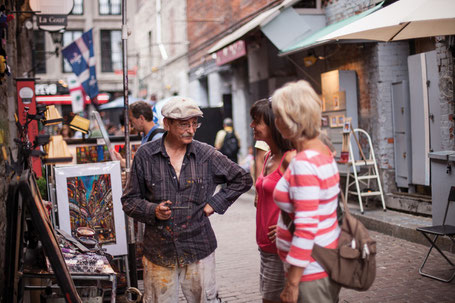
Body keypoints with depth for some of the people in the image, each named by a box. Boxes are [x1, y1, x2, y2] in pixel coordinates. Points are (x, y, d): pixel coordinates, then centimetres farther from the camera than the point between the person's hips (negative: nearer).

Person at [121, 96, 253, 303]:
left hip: (198, 248, 0)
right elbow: (129, 200, 4)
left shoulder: (207, 155, 0)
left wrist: (215, 204, 1)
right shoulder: (145, 156, -1)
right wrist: (153, 211, -15)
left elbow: (242, 179, 10)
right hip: (159, 251, 0)